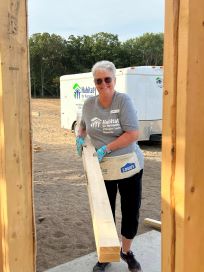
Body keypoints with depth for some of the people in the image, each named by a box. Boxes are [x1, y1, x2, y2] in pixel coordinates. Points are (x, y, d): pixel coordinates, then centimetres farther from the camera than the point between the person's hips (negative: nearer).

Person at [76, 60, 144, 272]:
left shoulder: (124, 101, -12)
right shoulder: (89, 104, 0)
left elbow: (133, 134, -19)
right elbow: (83, 125, 20)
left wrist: (105, 149, -21)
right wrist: (79, 137, -1)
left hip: (128, 166, -2)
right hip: (102, 168, 3)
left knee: (131, 211, 11)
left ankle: (126, 252, 35)